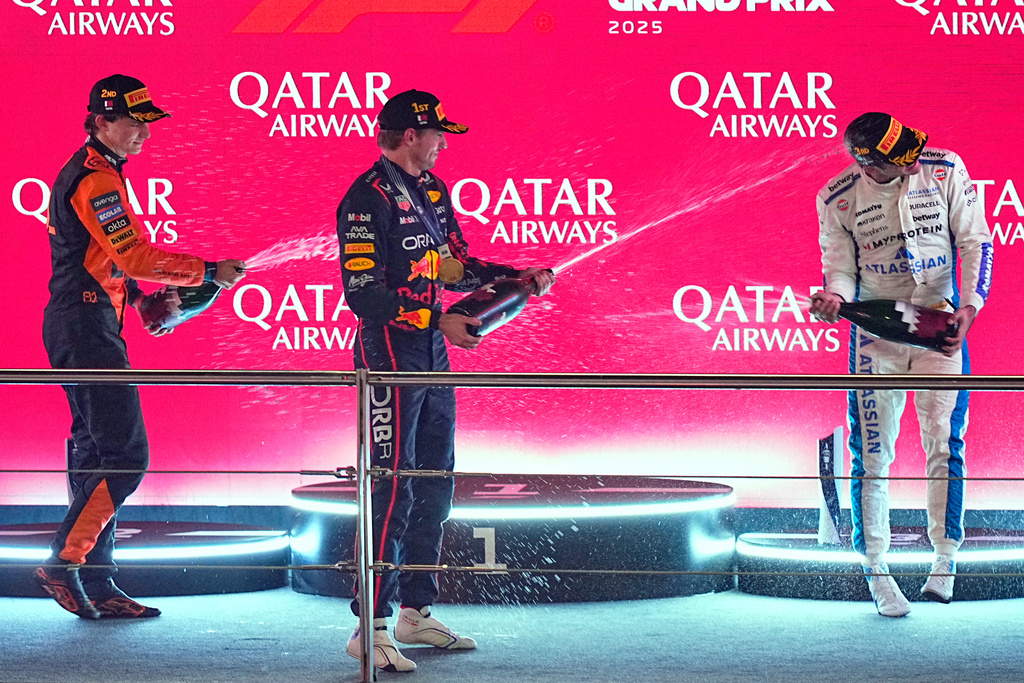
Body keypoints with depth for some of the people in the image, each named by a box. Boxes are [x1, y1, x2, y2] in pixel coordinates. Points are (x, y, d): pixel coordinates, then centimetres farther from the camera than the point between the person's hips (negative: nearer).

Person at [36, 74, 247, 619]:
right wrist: (210, 271, -16)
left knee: (95, 454, 10)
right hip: (88, 327, -11)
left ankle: (97, 587, 12)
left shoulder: (85, 172, 20)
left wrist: (141, 300, 13)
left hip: (78, 324, 11)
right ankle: (64, 562, -11)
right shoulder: (96, 180, -14)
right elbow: (133, 255, -21)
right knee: (126, 455, -12)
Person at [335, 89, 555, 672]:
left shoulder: (433, 191, 14)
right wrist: (440, 321, -25)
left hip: (432, 352, 9)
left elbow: (454, 265, 20)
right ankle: (371, 628, -7)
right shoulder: (368, 199, -14)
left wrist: (518, 277, 8)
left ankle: (416, 611, 25)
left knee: (434, 485, 14)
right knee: (393, 488, -10)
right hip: (390, 353, -9)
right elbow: (364, 294, -20)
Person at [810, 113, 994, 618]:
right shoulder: (837, 198, -7)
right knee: (872, 455, -2)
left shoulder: (946, 170, -7)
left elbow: (975, 243, -3)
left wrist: (968, 308, -15)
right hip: (875, 332, 0)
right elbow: (840, 267, -1)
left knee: (945, 444, -5)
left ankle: (945, 561, 6)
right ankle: (876, 570, 6)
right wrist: (834, 298, -24)